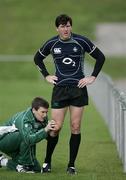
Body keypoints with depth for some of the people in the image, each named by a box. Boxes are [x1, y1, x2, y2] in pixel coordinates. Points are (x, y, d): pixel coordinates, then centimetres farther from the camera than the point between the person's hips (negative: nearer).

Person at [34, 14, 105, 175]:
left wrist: (93, 77, 0)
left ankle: (71, 165, 7)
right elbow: (37, 58, 19)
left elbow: (100, 57, 5)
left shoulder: (81, 41, -4)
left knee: (75, 127, -1)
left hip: (78, 89, -1)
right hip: (59, 89, 1)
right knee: (56, 127, -4)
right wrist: (46, 76, 11)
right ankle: (47, 161, 13)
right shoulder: (51, 44, 1)